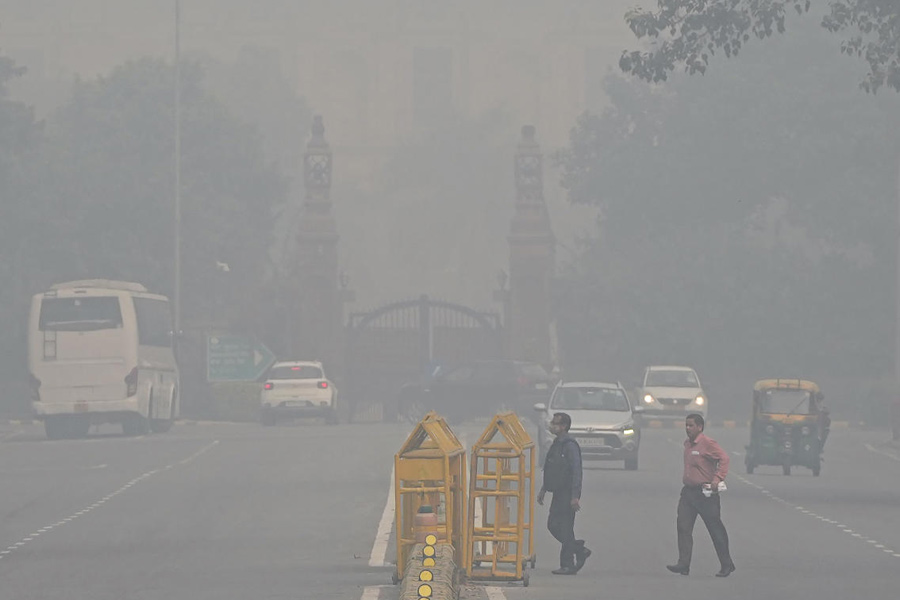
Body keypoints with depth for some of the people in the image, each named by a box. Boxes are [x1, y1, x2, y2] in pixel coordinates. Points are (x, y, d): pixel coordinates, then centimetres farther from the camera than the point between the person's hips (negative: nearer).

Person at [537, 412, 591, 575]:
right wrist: (543, 489, 25)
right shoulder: (556, 444, 15)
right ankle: (580, 551, 17)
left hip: (568, 494, -10)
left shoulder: (570, 445, -15)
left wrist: (575, 496, -23)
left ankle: (567, 565, -1)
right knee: (553, 525, 10)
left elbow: (576, 471, -20)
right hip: (558, 493, 10)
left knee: (565, 529, -7)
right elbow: (550, 470, 25)